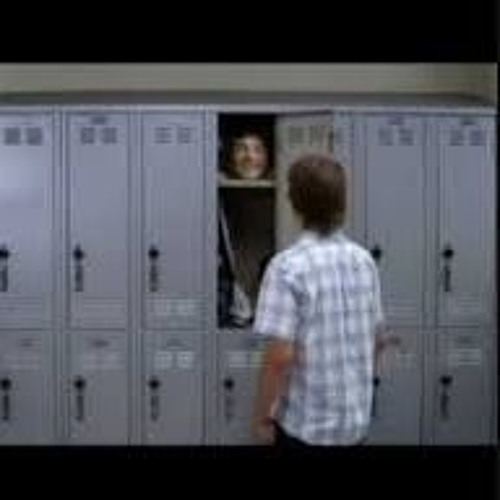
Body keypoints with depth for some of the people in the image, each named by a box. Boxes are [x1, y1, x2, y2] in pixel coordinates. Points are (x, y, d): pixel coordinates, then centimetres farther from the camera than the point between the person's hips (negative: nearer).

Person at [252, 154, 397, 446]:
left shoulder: (287, 266, -18)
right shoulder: (364, 260, 0)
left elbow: (280, 356, -21)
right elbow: (379, 339, 9)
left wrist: (262, 417, -9)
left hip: (305, 424, -5)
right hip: (357, 419, 5)